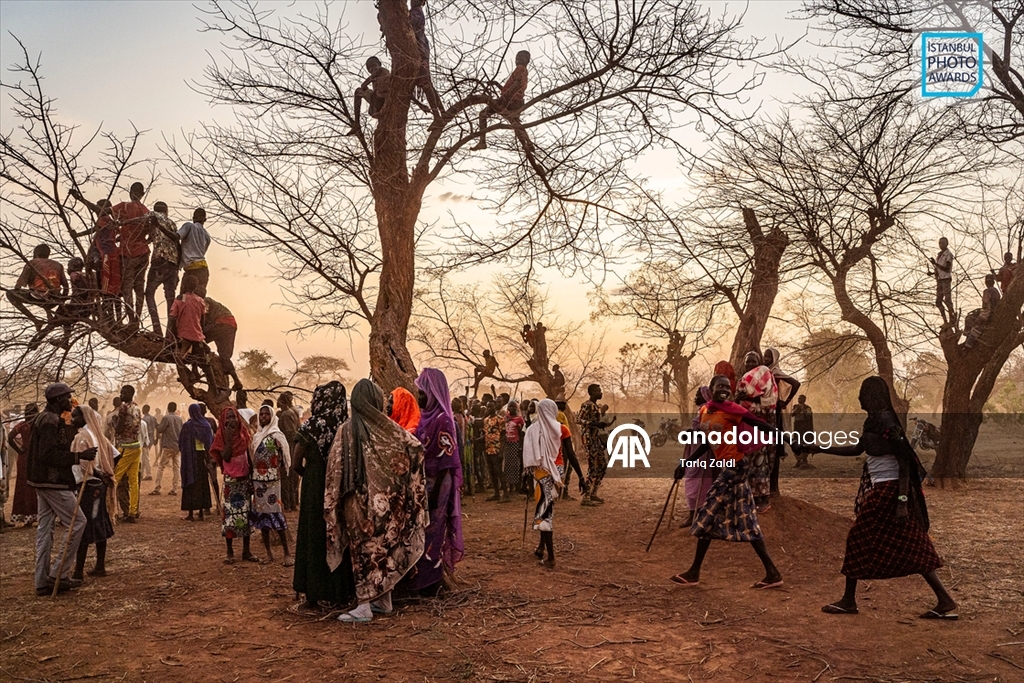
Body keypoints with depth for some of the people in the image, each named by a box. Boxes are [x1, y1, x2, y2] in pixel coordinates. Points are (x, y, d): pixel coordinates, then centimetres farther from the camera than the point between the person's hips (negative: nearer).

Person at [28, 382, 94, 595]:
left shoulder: (43, 419, 16)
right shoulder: (51, 421, -17)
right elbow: (48, 454, -25)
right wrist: (79, 456, -25)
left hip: (42, 481, 11)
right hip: (53, 482, -11)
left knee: (44, 528, 11)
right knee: (77, 522, -4)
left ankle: (42, 581, 15)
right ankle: (58, 574, -2)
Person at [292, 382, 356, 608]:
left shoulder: (310, 428, -11)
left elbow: (296, 465, -10)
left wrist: (312, 476, 8)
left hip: (315, 490, -2)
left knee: (315, 538, 10)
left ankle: (314, 593, 16)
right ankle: (341, 592, 18)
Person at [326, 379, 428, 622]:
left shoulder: (347, 430, -7)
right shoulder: (387, 428, -6)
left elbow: (336, 468, -7)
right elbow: (416, 448, -5)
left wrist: (334, 501, 3)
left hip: (360, 500, -1)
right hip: (386, 501, 2)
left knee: (364, 548, 4)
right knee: (385, 546, 14)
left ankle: (365, 606, 4)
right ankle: (384, 601, 22)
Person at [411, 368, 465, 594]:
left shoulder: (442, 420, -16)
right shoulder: (425, 417, 8)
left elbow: (446, 461, -19)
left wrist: (435, 492, -20)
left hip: (435, 485, -8)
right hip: (422, 483, 8)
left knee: (431, 532, 1)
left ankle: (430, 581, 12)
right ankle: (421, 578, 26)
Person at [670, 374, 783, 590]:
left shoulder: (731, 409, -12)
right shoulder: (704, 412, 12)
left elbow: (760, 425, -18)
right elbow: (706, 444, 22)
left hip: (735, 466, -8)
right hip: (728, 467, 8)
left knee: (709, 514, -2)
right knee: (746, 522, 9)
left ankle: (694, 572, 9)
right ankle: (772, 573, 14)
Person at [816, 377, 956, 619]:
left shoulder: (885, 421, -17)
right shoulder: (874, 420, 11)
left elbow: (905, 460, -20)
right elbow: (858, 449, 24)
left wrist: (902, 501, -22)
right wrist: (820, 448, 25)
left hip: (887, 491, -9)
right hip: (880, 489, 9)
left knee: (859, 540, 2)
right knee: (911, 548, 10)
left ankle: (848, 601, 14)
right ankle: (945, 602, 11)